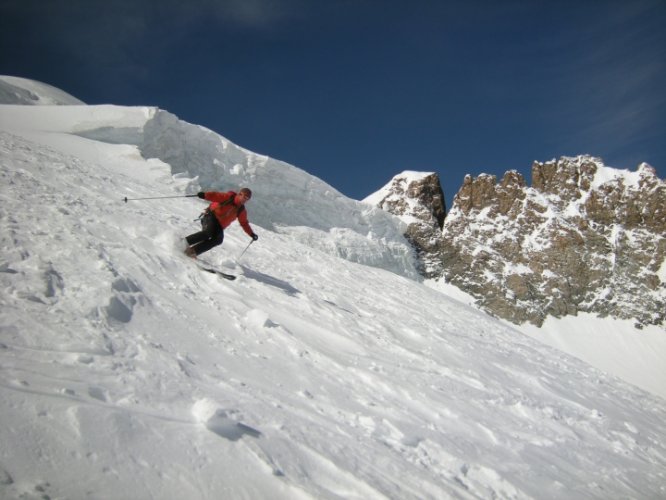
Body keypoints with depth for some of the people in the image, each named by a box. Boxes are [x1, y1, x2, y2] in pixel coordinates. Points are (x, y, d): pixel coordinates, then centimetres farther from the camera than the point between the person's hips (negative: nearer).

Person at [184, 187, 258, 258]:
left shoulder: (241, 211, 8)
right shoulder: (229, 197, -6)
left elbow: (244, 223, 18)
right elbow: (215, 196, -16)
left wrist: (252, 234, 10)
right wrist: (204, 195, -35)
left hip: (219, 225, 5)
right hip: (211, 216, -5)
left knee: (218, 239, -24)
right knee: (209, 233, -32)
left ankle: (193, 251, -24)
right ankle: (185, 242, -22)